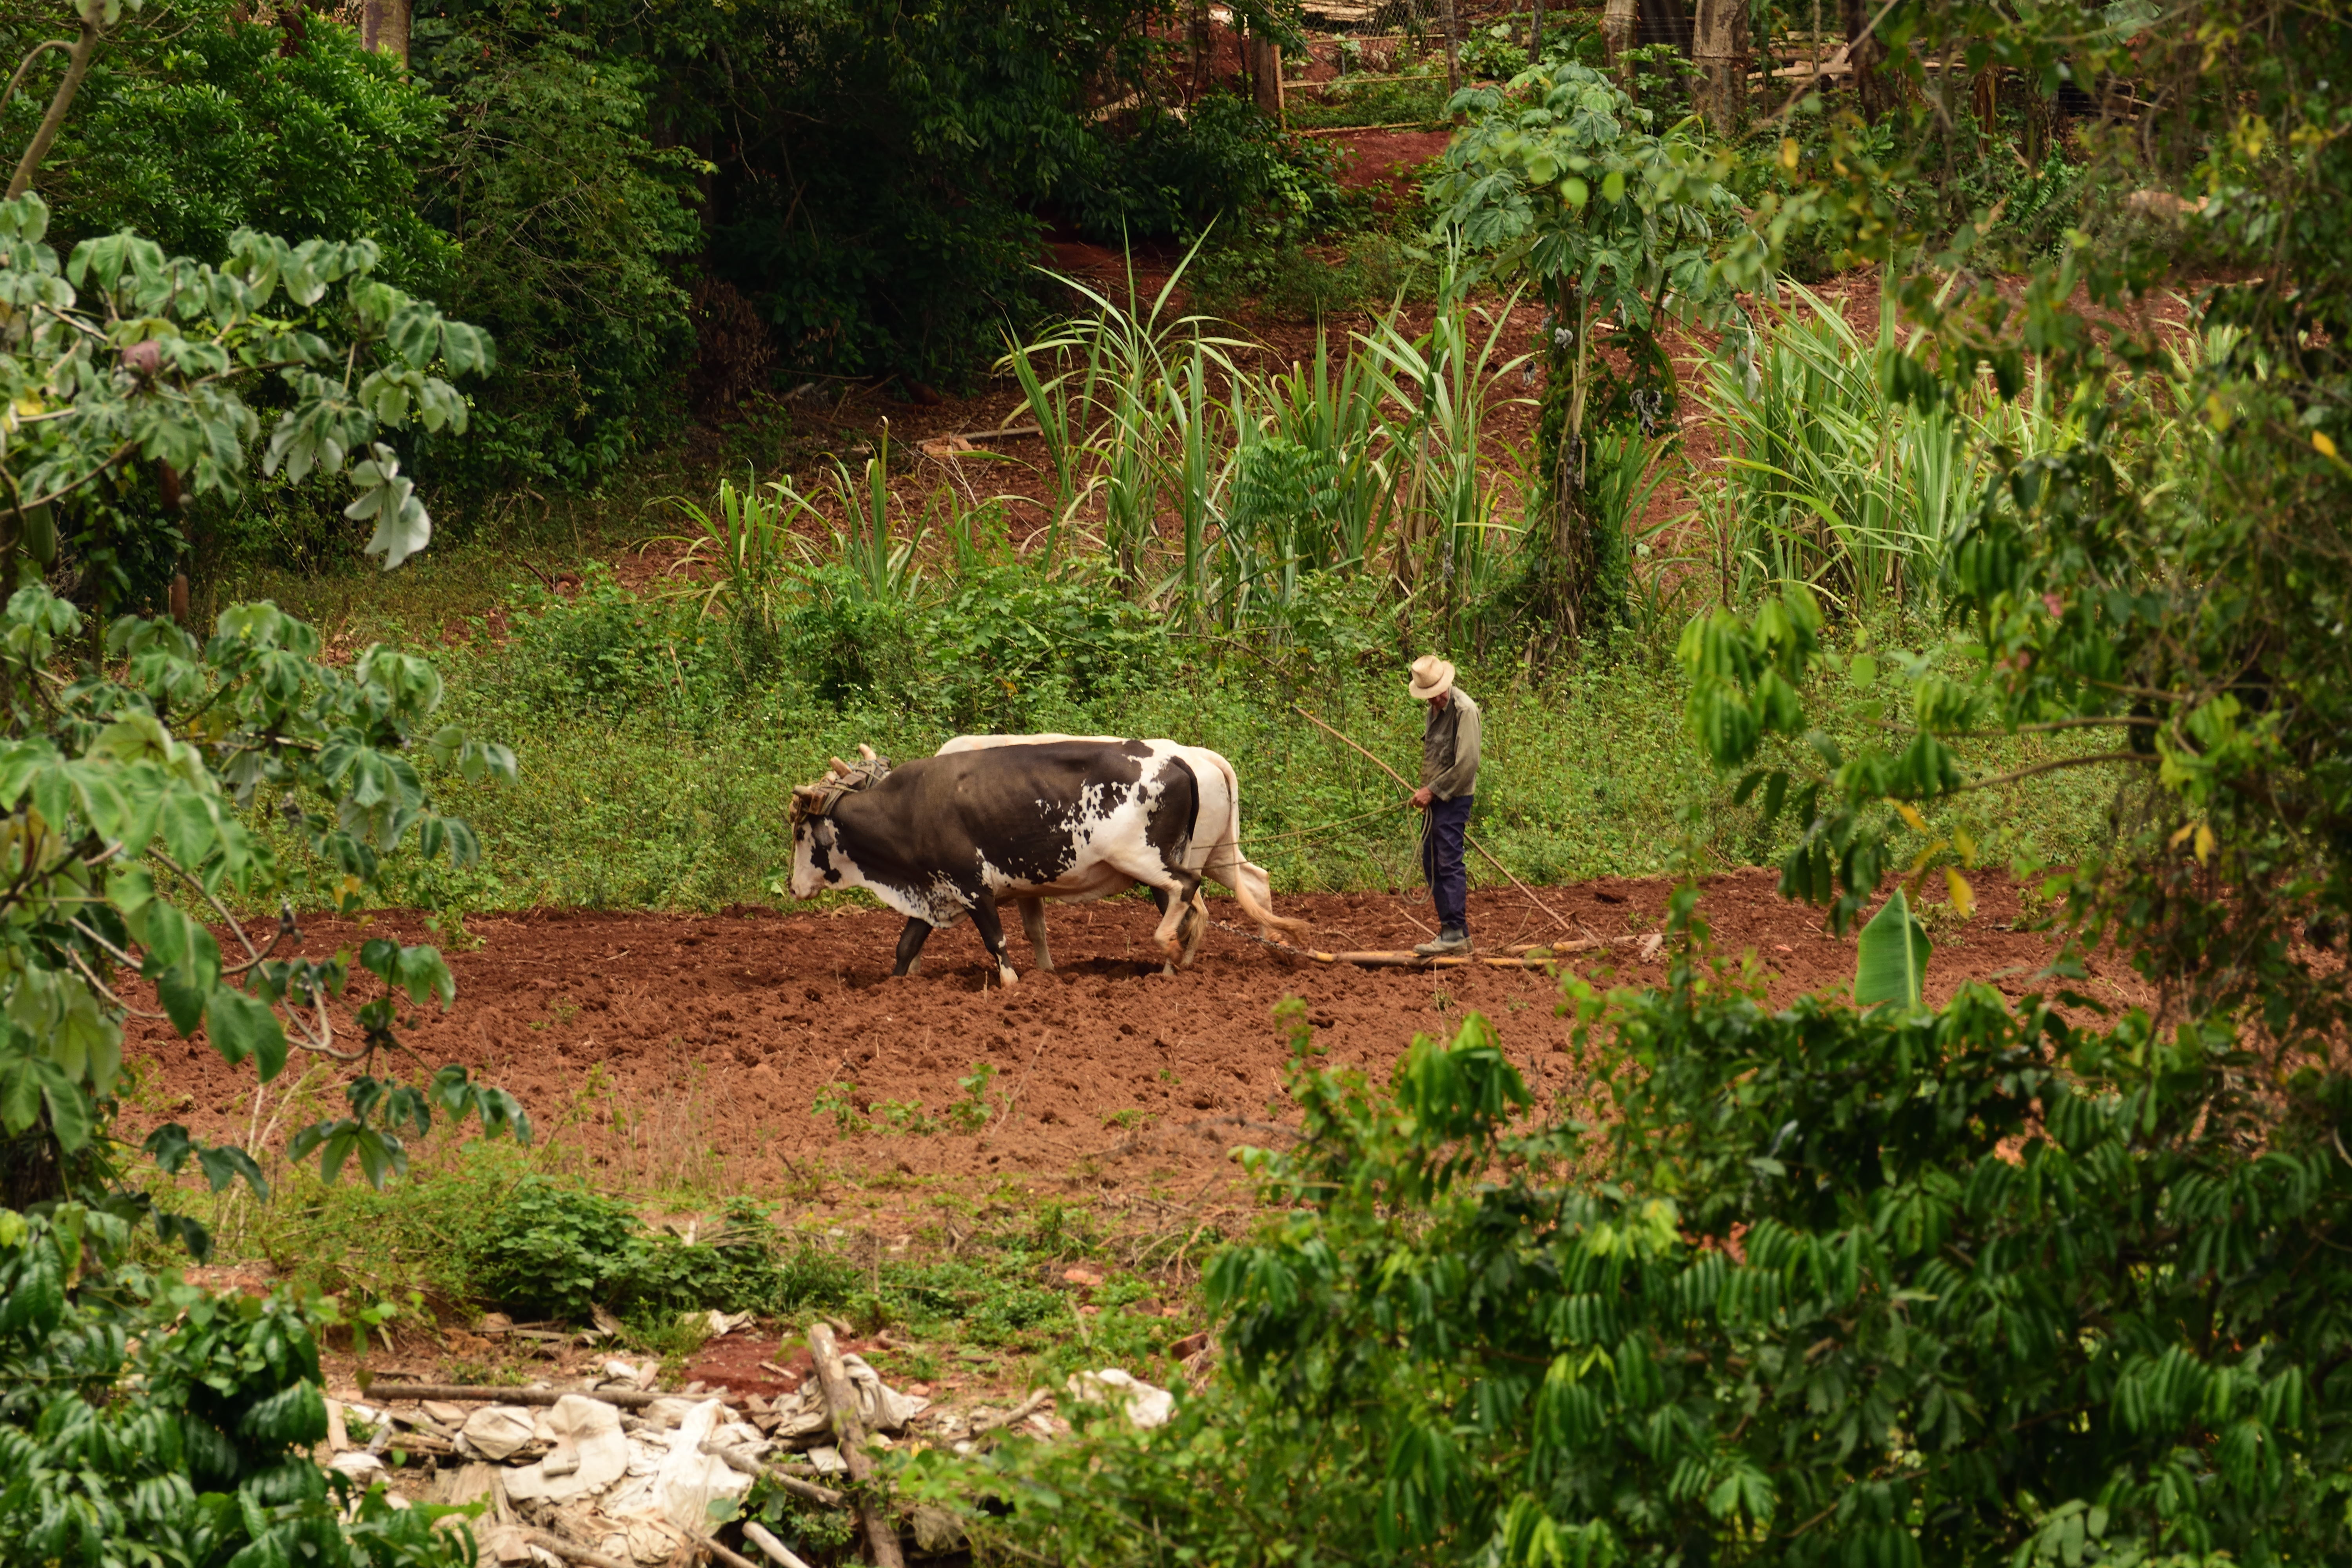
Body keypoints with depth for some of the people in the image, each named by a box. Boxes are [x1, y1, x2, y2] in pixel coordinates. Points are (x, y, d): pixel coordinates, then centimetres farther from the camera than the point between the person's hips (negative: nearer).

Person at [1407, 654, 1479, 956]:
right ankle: (1457, 932, 14)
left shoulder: (1463, 710, -15)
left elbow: (1467, 763, -20)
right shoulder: (1436, 709, 15)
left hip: (1454, 798, -10)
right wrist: (1425, 790, 11)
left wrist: (1433, 791, -15)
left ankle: (1455, 934, -11)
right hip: (1437, 797, 10)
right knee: (1432, 864, 10)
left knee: (1448, 863, -12)